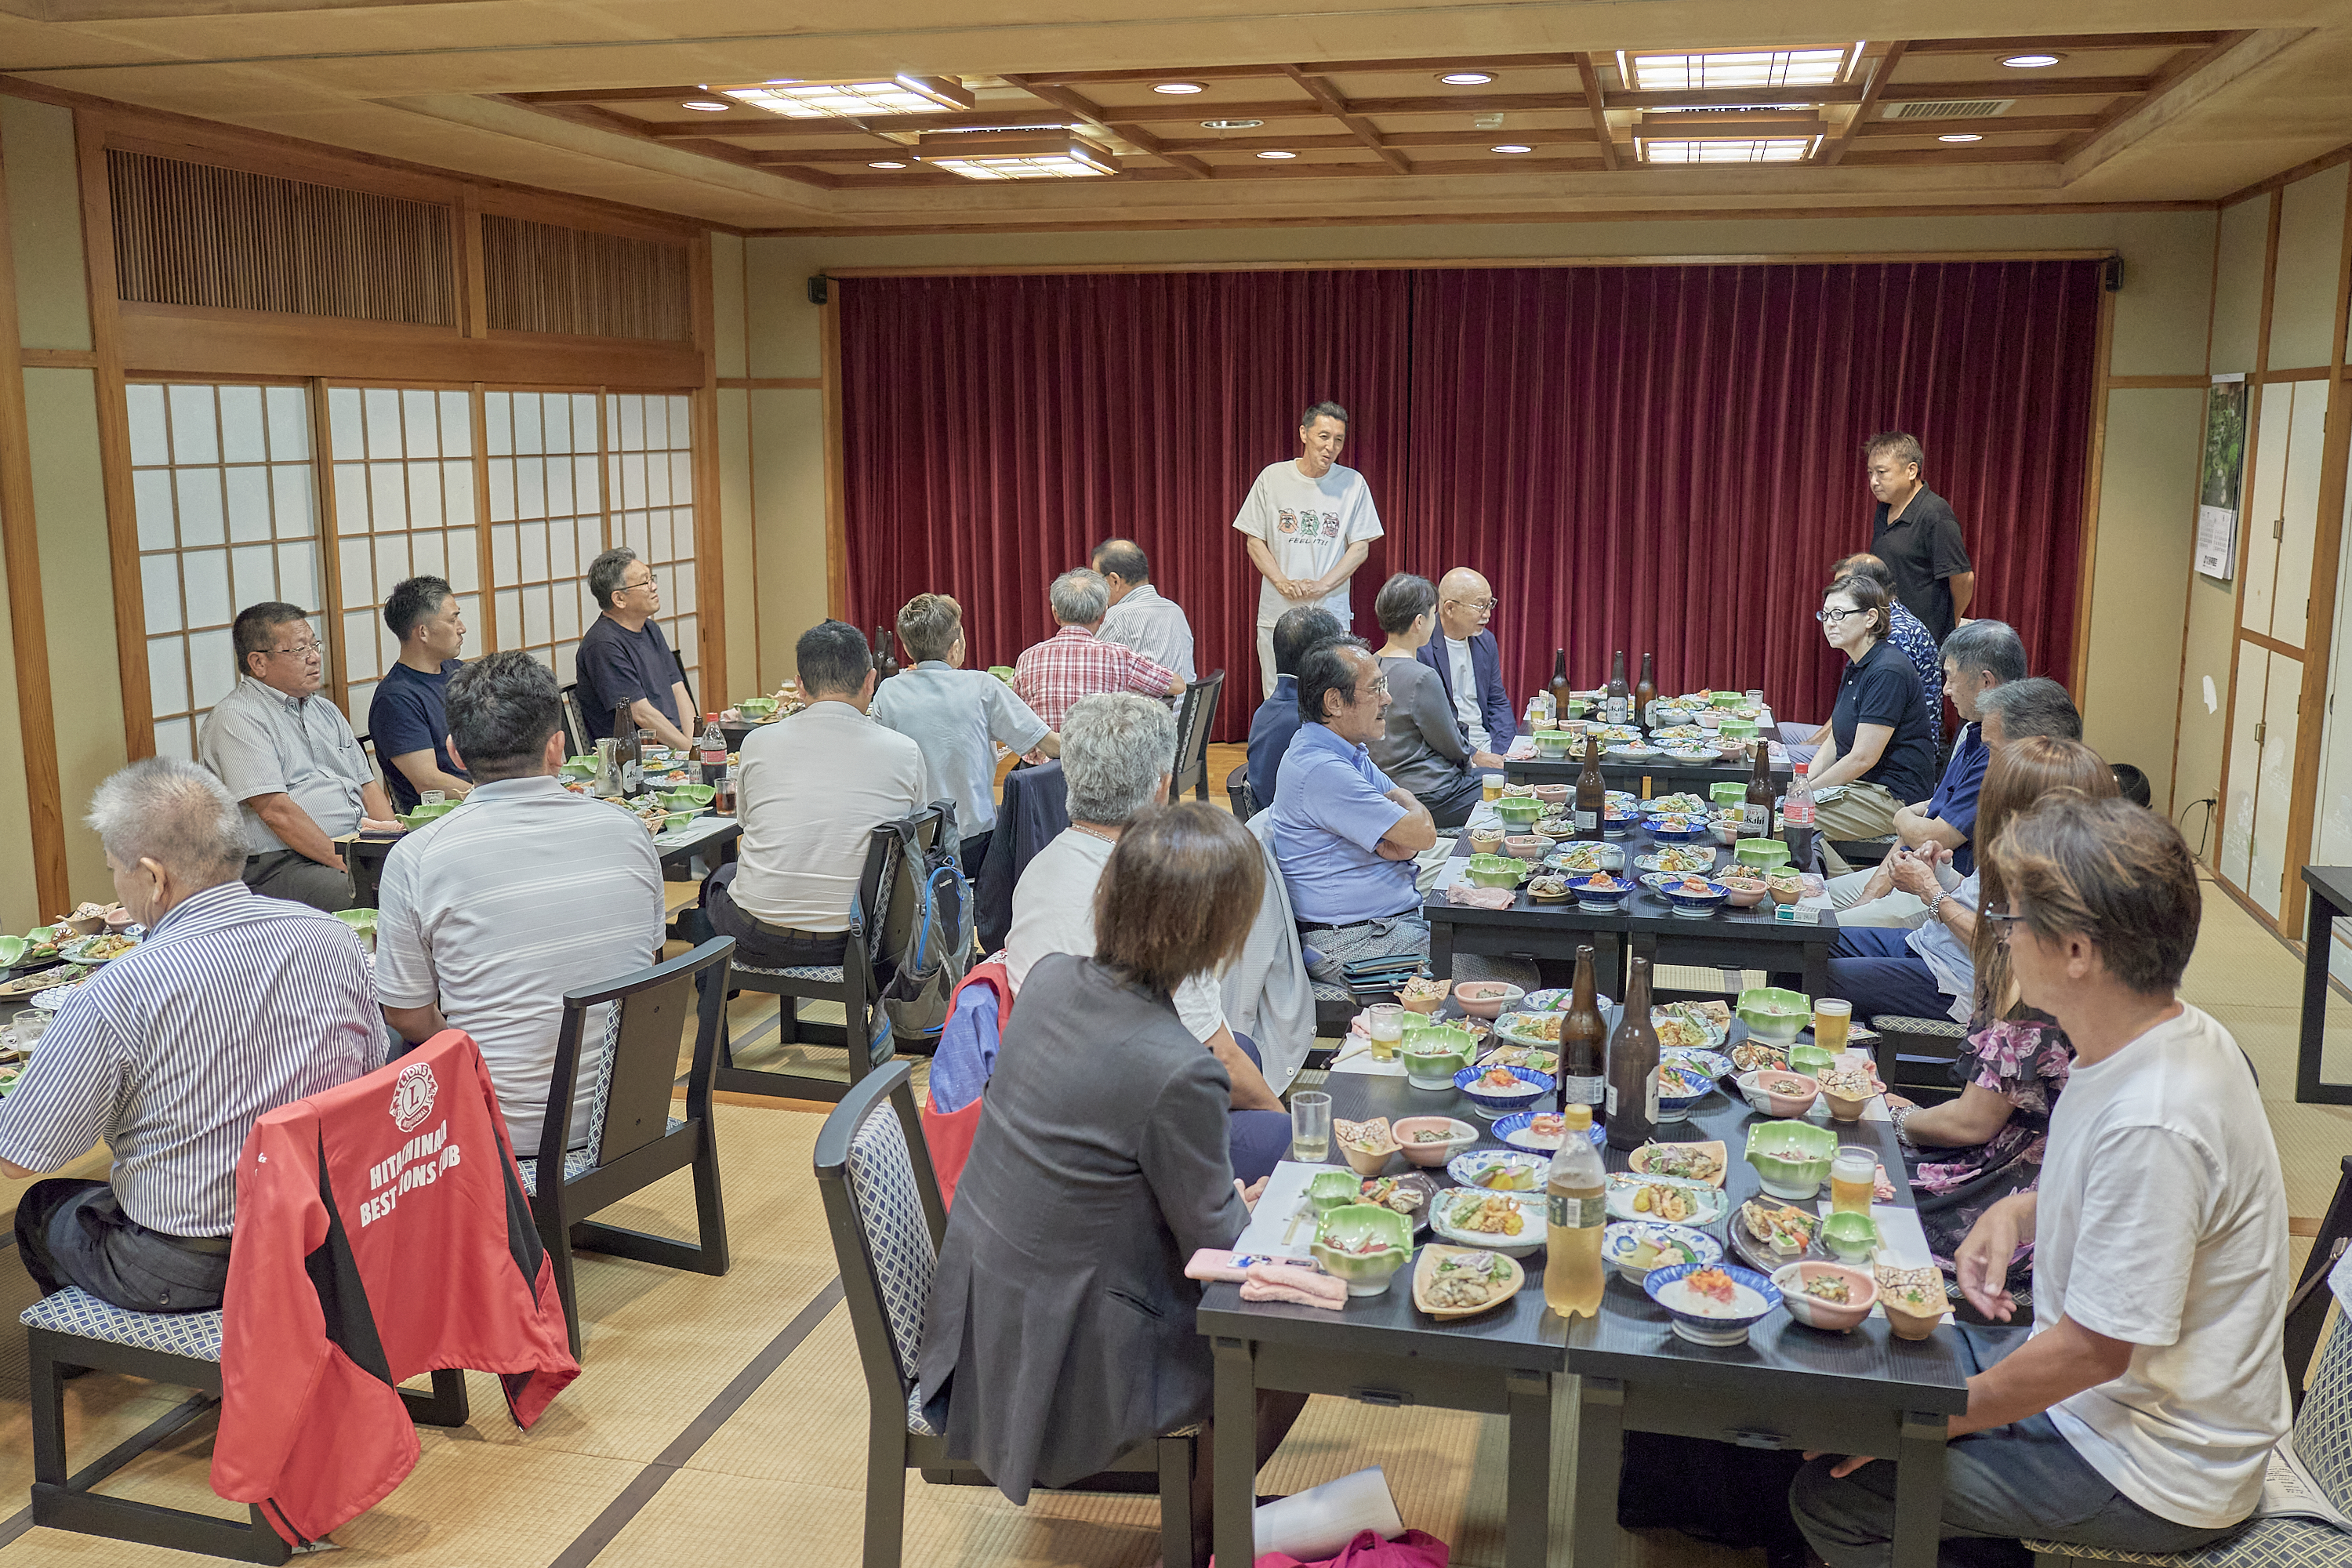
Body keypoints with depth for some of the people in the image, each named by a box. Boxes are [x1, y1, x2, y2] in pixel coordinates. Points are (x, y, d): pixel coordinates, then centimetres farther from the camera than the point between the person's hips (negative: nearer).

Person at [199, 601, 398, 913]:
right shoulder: (235, 719, -5)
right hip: (282, 866, -8)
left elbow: (367, 785, 22)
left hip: (361, 850, 8)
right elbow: (276, 811, -14)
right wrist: (344, 861, -18)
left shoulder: (326, 711, 23)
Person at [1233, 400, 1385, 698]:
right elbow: (1254, 540, 6)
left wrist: (1321, 585, -11)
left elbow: (1361, 548, 2)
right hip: (1277, 613, 1)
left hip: (1330, 612, -1)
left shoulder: (1353, 484, 2)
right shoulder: (1273, 478, 3)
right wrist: (1283, 583, -9)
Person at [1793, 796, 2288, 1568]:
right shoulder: (2172, 1036, -3)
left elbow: (2093, 1350, -26)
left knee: (1833, 1495, -11)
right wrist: (2020, 1210, 1)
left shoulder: (2152, 1125, -33)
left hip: (2155, 1475, -9)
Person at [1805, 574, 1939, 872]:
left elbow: (1863, 758, -21)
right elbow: (1834, 743, 15)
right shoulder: (1855, 668, 13)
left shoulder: (1887, 672, -19)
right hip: (1860, 788, 10)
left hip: (1894, 797, -10)